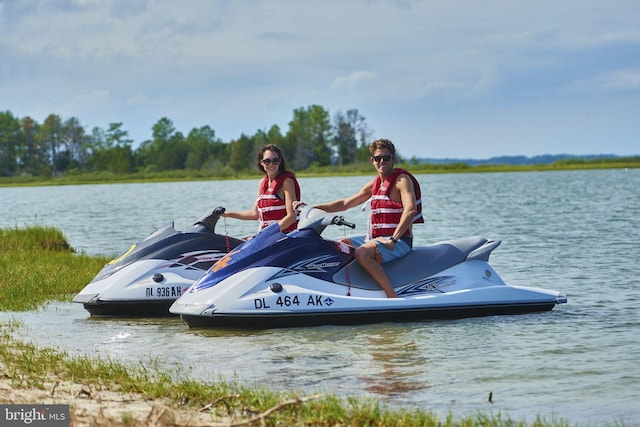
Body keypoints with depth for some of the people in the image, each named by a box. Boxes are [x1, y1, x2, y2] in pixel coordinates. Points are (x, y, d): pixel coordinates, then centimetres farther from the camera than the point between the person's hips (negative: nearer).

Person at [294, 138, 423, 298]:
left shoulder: (402, 180, -9)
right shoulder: (374, 184, 15)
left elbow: (411, 210, -25)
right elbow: (345, 203, 20)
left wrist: (393, 239, -29)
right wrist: (311, 207, 13)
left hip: (400, 241, -9)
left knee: (362, 253, -34)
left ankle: (393, 298, -38)